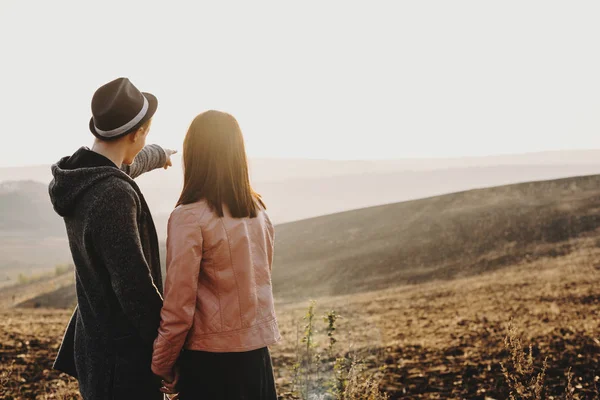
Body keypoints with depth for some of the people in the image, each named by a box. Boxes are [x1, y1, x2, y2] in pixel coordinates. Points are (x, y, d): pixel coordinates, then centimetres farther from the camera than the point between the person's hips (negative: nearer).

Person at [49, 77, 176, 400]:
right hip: (122, 351, -9)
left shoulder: (78, 175, 2)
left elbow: (129, 163, 26)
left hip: (95, 336, 9)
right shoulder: (113, 196, -28)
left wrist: (160, 155, 46)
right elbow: (135, 286, -27)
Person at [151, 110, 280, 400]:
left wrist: (161, 366, -5)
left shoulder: (189, 216, -16)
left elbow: (179, 307, -16)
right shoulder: (258, 210, 3)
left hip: (211, 357, -6)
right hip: (257, 349, 6)